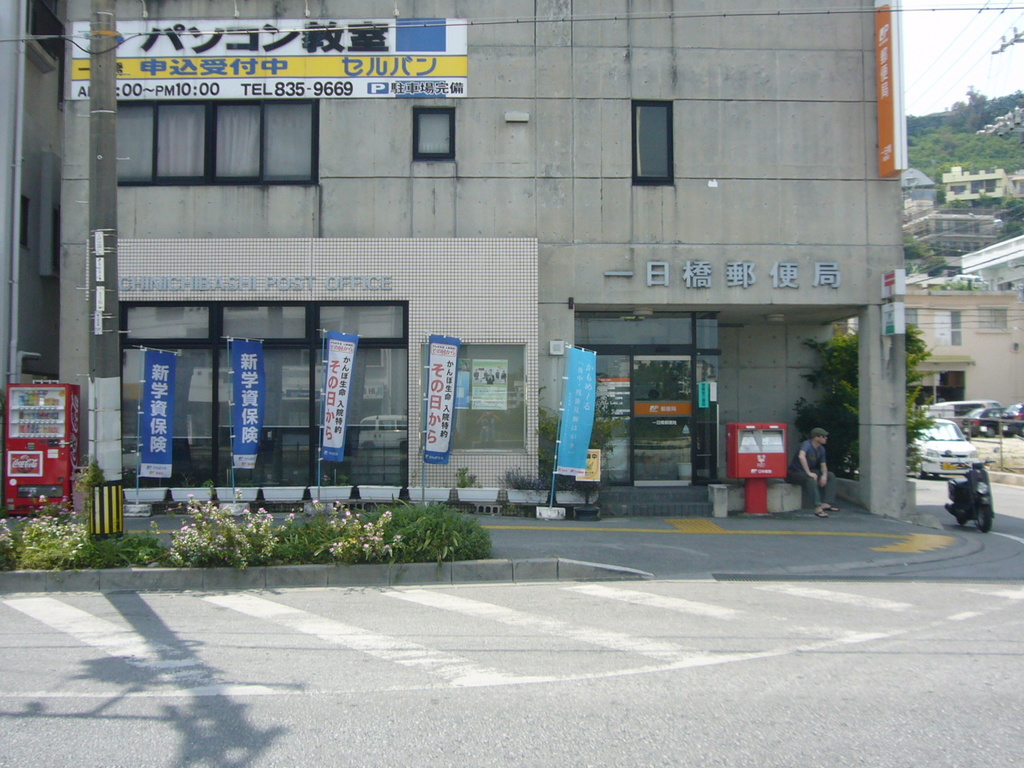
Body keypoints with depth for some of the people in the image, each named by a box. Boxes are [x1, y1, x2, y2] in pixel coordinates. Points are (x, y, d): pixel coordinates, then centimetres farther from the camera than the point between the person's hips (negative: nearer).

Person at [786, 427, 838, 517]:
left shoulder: (821, 449, 4)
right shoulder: (807, 444, -23)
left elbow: (823, 465, 9)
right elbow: (801, 456, -42)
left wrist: (824, 475, -14)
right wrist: (809, 473, -42)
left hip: (807, 471, 9)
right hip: (794, 472, -9)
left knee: (831, 475, 0)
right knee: (811, 479, -37)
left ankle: (827, 503, -10)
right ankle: (818, 507, -41)